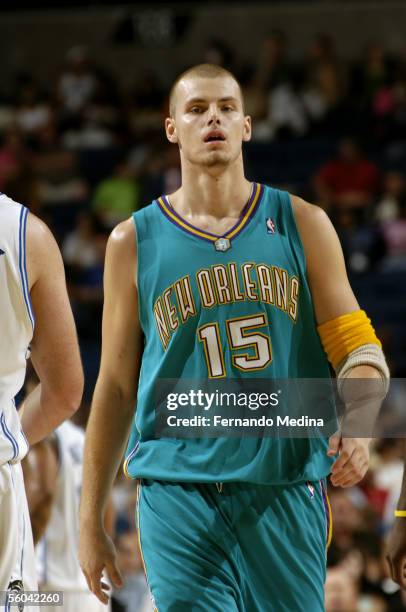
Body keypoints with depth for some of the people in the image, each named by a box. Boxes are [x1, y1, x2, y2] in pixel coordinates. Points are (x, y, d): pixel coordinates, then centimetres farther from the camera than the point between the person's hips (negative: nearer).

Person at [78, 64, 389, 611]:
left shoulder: (303, 225, 7)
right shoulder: (134, 242, 7)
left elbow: (356, 346, 7)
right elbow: (115, 387, 10)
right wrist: (90, 523, 9)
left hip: (286, 489, 1)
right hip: (179, 494, -1)